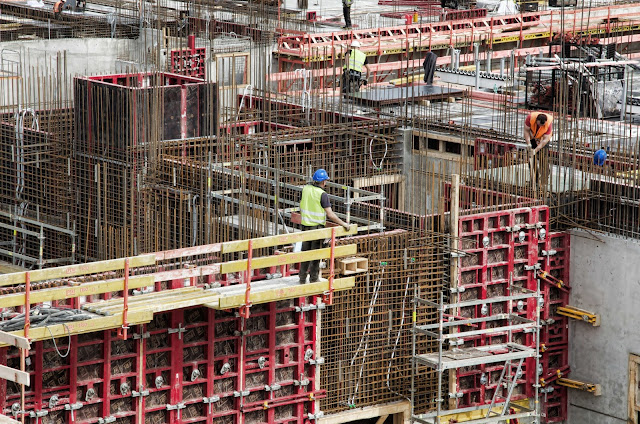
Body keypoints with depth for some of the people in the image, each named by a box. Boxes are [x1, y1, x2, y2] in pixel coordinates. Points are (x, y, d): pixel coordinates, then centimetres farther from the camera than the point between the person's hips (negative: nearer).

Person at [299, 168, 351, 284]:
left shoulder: (306, 189, 0)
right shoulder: (322, 194, -17)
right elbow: (330, 214, -18)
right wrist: (343, 224, -10)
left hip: (305, 226, 6)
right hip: (317, 227, -6)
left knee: (305, 251, 14)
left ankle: (302, 278, 19)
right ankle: (313, 278, 10)